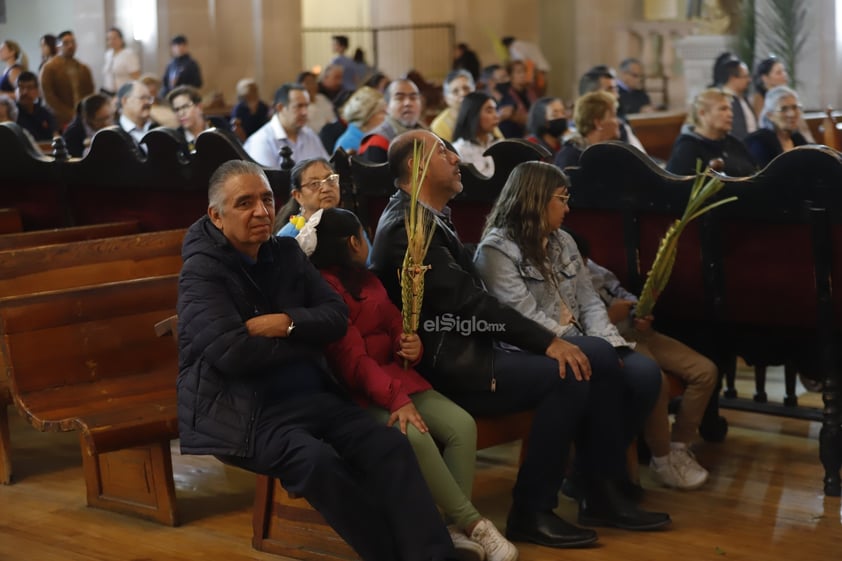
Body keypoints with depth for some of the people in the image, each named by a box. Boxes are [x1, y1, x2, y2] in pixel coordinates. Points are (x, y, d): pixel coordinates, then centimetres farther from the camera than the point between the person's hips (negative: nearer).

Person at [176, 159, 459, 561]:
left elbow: (337, 316, 8)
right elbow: (232, 353, -19)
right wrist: (307, 342, -5)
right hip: (242, 410, -6)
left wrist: (287, 323, -13)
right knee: (317, 460, -34)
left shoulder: (286, 252, 13)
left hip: (311, 395, 6)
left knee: (389, 445, -19)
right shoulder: (202, 272, -6)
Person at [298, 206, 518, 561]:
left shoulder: (367, 280, 18)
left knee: (462, 425, -16)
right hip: (355, 392, -8)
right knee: (414, 436, -34)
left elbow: (395, 329, 17)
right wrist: (397, 399, -27)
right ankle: (473, 524, -25)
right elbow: (353, 361, -18)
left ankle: (455, 528, -22)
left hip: (394, 375, 9)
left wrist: (413, 347, -8)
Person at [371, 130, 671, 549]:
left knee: (599, 356, -1)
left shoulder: (432, 218, 17)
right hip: (448, 367, -10)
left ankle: (604, 494, 4)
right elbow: (468, 300, -22)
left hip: (469, 347, 10)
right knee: (567, 374, -24)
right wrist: (546, 341, -21)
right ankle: (531, 513, -14)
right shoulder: (405, 226, -16)